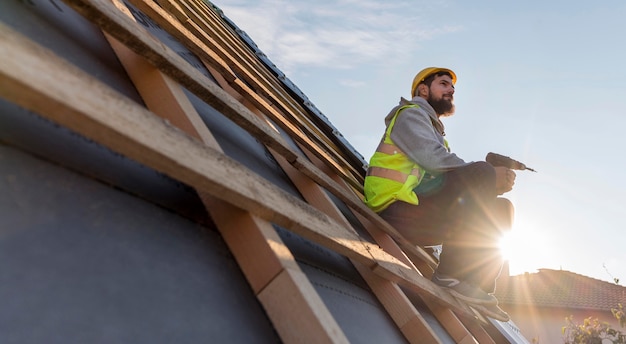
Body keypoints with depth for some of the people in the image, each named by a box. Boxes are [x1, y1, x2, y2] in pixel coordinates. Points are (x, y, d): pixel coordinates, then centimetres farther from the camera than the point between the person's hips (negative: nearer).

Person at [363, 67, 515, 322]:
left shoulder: (434, 130, 31)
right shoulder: (411, 113, 4)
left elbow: (457, 181, 16)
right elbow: (433, 158, -17)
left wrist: (495, 181, -2)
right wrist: (490, 177, -12)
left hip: (419, 217, 9)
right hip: (400, 211, -9)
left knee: (501, 209, 7)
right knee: (480, 174, -23)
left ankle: (479, 287, -7)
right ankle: (450, 273, -22)